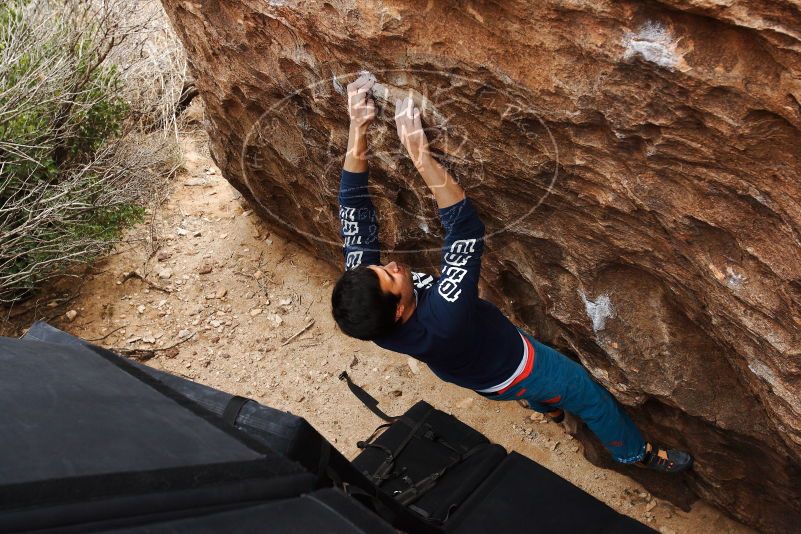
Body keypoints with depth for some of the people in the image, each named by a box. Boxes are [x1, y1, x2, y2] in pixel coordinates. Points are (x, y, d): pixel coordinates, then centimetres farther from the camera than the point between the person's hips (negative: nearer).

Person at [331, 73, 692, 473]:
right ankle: (637, 452, 47)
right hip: (510, 370, -6)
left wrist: (358, 128, -38)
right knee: (588, 396, 20)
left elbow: (355, 213, -31)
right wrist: (419, 153, -56)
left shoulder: (363, 295, -33)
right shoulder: (441, 319, -50)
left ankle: (548, 405, 69)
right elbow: (465, 226, -52)